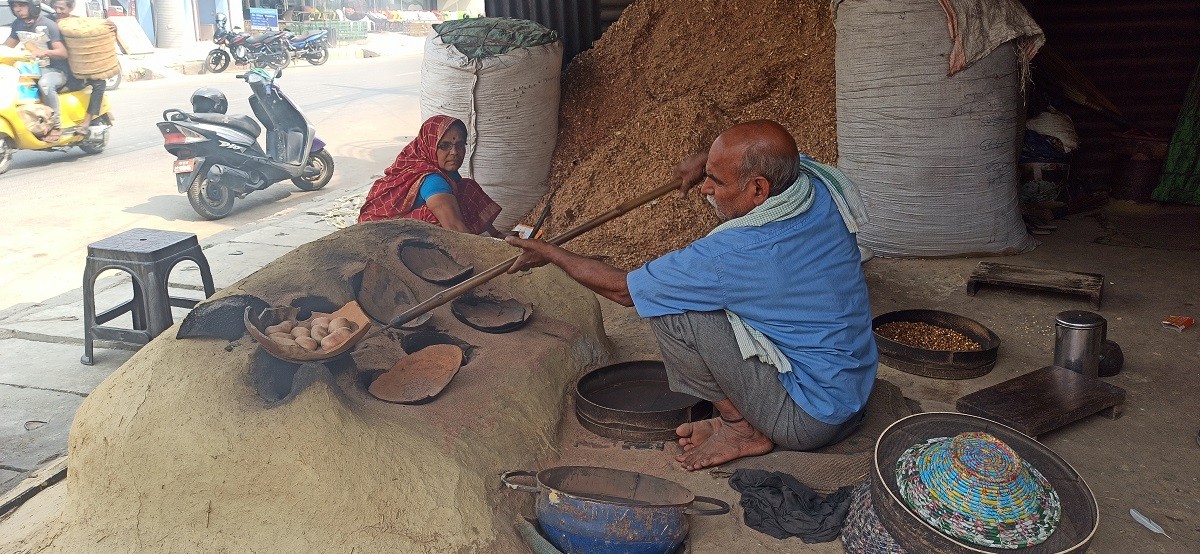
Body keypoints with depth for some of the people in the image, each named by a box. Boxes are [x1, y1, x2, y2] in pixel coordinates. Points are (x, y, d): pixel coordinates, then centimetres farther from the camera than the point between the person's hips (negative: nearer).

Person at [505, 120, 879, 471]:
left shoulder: (731, 254, -29)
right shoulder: (820, 187, -9)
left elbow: (623, 289, -13)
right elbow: (768, 158, 20)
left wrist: (550, 254, 1)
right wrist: (709, 162, 10)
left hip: (811, 420, -8)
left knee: (670, 307, -16)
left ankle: (743, 430, 0)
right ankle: (745, 415, 13)